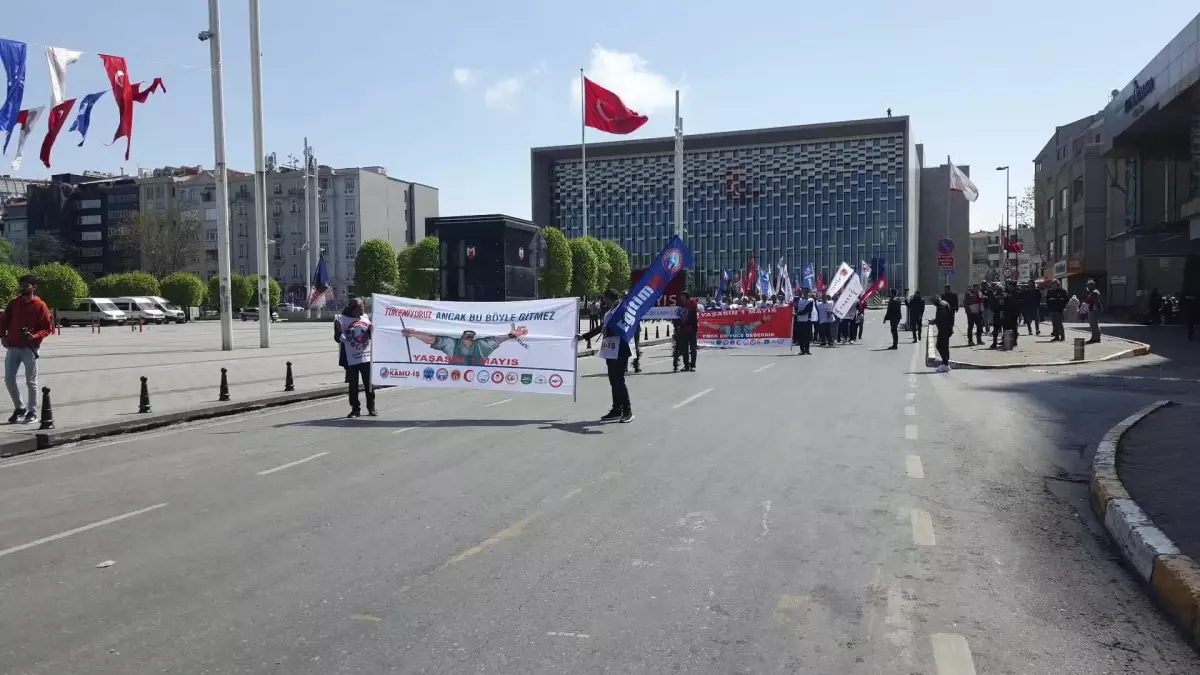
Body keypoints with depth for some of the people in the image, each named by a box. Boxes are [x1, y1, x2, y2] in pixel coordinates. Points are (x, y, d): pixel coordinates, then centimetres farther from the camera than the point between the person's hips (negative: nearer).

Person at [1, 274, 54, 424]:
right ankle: (19, 408, 22)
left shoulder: (40, 305, -7)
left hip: (30, 348, -5)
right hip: (13, 347, 5)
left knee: (31, 382, 2)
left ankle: (32, 412, 9)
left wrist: (34, 336, -23)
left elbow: (48, 328, -7)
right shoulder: (13, 303, 8)